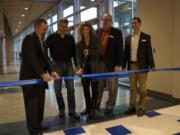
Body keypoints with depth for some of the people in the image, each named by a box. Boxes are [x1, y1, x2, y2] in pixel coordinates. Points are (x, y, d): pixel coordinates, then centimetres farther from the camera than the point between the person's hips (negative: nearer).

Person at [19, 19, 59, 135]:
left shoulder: (40, 41, 16)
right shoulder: (29, 39, -12)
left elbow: (44, 58, 11)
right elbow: (31, 59, -23)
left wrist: (51, 71, -2)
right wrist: (43, 73, -28)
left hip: (39, 78, 8)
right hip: (30, 78, -8)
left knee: (40, 104, 13)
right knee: (32, 105, 0)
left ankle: (38, 126, 27)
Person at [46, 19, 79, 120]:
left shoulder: (70, 37, 5)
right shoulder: (51, 37, -2)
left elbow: (74, 52, 8)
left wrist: (77, 65, 3)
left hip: (68, 64, 2)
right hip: (57, 64, -1)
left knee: (71, 88, 1)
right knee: (58, 89, 4)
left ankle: (72, 110, 9)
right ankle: (62, 110, 19)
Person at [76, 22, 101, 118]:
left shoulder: (95, 39, -2)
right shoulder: (79, 43, 4)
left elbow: (99, 52, -10)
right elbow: (78, 57, -7)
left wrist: (90, 52, -25)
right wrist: (79, 68, -22)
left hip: (94, 68, -3)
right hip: (84, 68, 3)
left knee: (94, 88, -1)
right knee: (85, 89, 10)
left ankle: (92, 109, 10)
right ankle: (88, 107, 25)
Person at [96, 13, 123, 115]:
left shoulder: (117, 32, -1)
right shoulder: (98, 32, 12)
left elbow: (120, 50, -7)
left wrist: (118, 65, -13)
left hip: (111, 64, -4)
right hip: (99, 62, 4)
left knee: (112, 87, 6)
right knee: (98, 86, 11)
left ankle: (110, 107, 20)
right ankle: (96, 106, 25)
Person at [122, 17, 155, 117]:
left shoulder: (146, 37, -1)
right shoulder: (128, 38, 9)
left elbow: (149, 52, -4)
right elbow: (125, 53, 8)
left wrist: (152, 65, -10)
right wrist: (123, 66, 5)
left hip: (142, 66, -3)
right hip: (131, 66, 4)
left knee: (142, 88, 4)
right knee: (132, 88, 11)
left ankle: (141, 108, 15)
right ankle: (132, 107, 21)